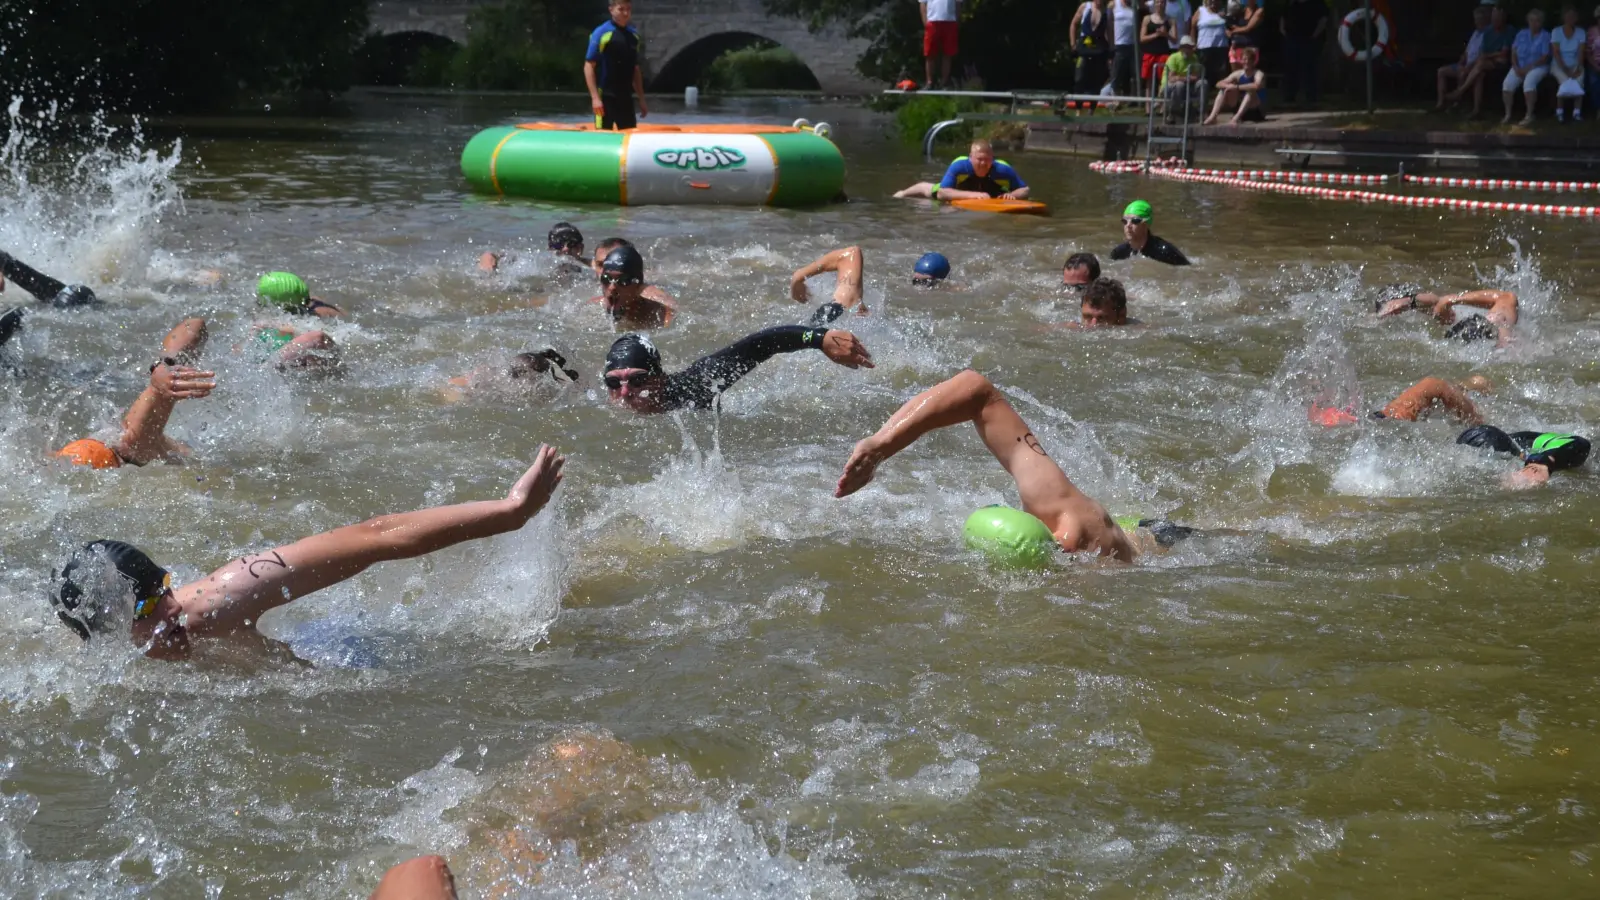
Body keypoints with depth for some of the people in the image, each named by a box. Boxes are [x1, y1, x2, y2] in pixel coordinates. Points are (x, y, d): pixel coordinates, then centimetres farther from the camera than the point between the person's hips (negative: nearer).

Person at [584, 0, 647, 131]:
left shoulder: (633, 34, 10)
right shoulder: (601, 33, -7)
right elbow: (589, 66, -9)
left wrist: (641, 99, 15)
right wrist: (595, 97, -17)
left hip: (626, 96, 6)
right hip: (605, 96, -6)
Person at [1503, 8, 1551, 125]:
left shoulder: (1545, 36, -2)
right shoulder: (1521, 34, 11)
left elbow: (1545, 57, -10)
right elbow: (1513, 52, 8)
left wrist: (1529, 67, -17)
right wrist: (1516, 67, -10)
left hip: (1538, 67, -4)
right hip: (1520, 66, 4)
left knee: (1529, 81, -36)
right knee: (1508, 83, -25)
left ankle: (1529, 115, -33)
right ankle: (1508, 114, -19)